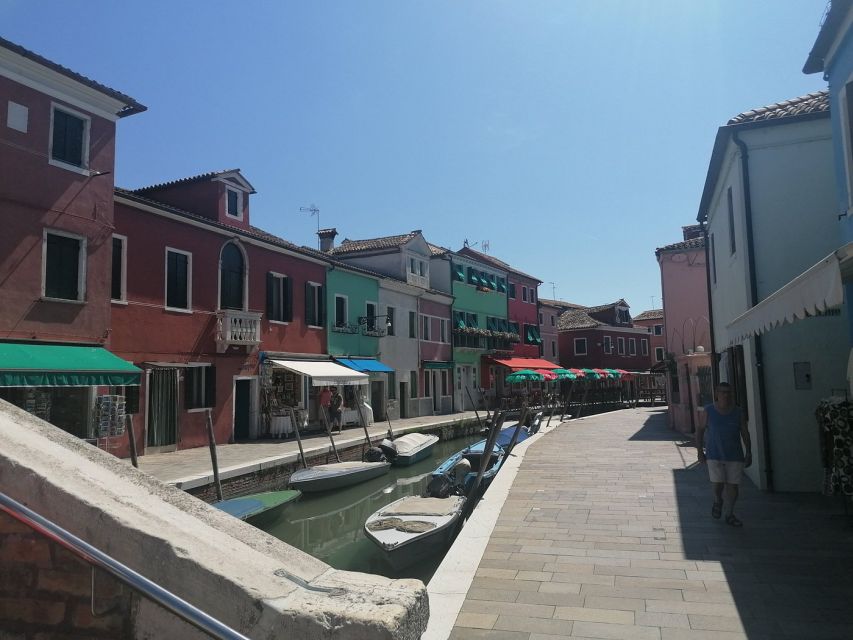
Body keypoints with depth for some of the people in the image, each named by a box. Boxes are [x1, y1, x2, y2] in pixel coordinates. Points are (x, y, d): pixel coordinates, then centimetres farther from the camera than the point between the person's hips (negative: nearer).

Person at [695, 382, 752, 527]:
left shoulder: (738, 412, 1)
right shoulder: (708, 411, -3)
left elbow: (745, 433, 6)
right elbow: (700, 430, 4)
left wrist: (748, 453, 1)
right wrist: (700, 451, 1)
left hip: (735, 456, 2)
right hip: (714, 455, -2)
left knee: (732, 486, 2)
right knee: (717, 484, -9)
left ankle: (730, 515, 20)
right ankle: (717, 502, 25)